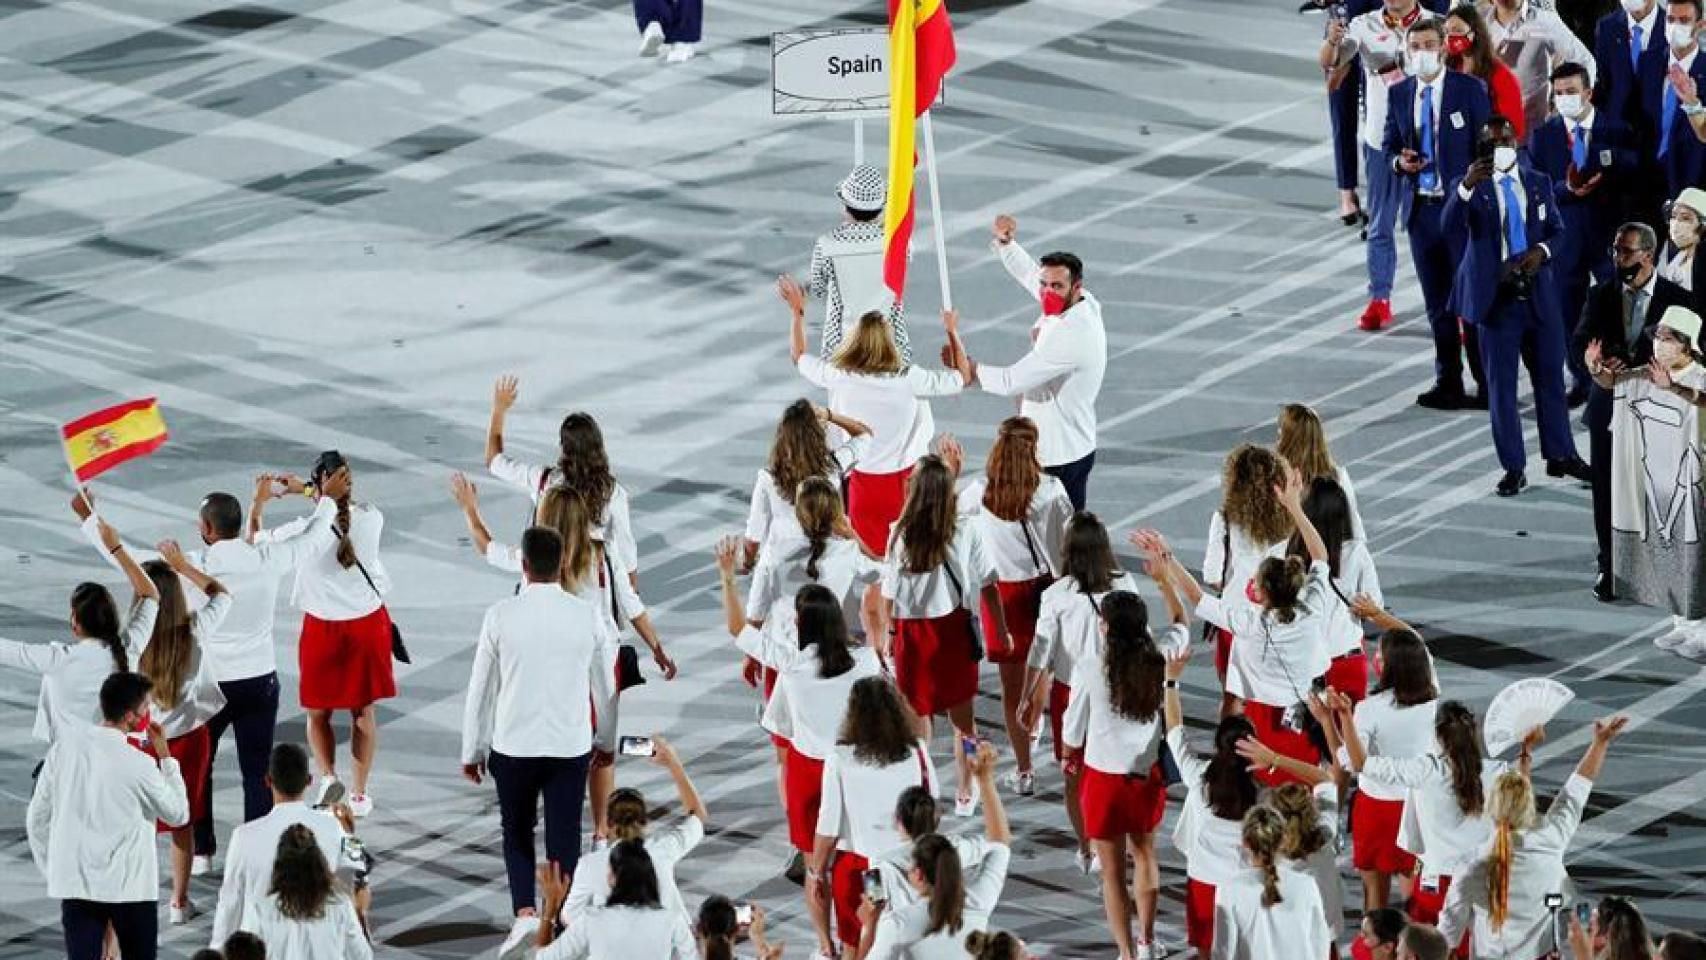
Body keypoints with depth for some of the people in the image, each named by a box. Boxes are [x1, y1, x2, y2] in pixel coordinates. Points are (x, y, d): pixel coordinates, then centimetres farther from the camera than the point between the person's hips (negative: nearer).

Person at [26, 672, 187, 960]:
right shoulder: (138, 765, -15)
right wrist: (164, 755, 4)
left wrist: (53, 872, 15)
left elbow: (36, 820, 4)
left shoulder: (63, 749, -3)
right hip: (130, 887, -3)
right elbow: (178, 814, 0)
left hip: (74, 885, 3)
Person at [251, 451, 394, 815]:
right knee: (363, 712, 17)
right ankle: (359, 793, 23)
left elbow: (254, 537, -4)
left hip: (324, 630, -3)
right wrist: (304, 491, 19)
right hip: (368, 623, 3)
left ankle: (329, 776, -3)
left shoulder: (306, 532, -21)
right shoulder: (371, 519, -12)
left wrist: (259, 501, 11)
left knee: (318, 713, 16)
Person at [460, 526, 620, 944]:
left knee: (517, 832, 19)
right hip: (570, 748, 1)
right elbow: (605, 686, 5)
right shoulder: (588, 616, -6)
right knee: (564, 838, 9)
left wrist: (472, 750, 8)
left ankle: (524, 911, 3)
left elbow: (480, 689, -4)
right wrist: (607, 739, 22)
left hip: (513, 746, -1)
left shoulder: (501, 616, -11)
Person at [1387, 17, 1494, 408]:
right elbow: (1389, 145, 15)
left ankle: (1488, 385, 3)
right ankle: (1448, 384, 16)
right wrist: (1398, 161, -9)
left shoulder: (1470, 89, -4)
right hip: (1420, 210, 4)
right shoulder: (1398, 94, 7)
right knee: (1438, 304, 9)